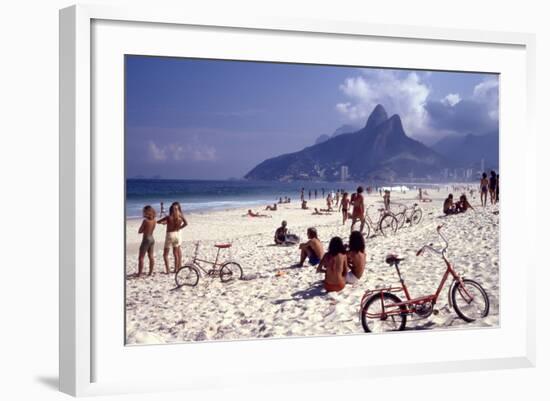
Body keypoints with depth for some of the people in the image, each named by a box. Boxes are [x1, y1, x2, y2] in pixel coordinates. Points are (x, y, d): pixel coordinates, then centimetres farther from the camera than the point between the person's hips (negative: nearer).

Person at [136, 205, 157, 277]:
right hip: (152, 239, 7)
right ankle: (151, 272, 16)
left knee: (141, 257, -1)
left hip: (146, 239, -7)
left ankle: (139, 273, -3)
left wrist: (143, 230, 6)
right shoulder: (154, 221, 2)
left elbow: (139, 231, -10)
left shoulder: (145, 221, -17)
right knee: (151, 257, 12)